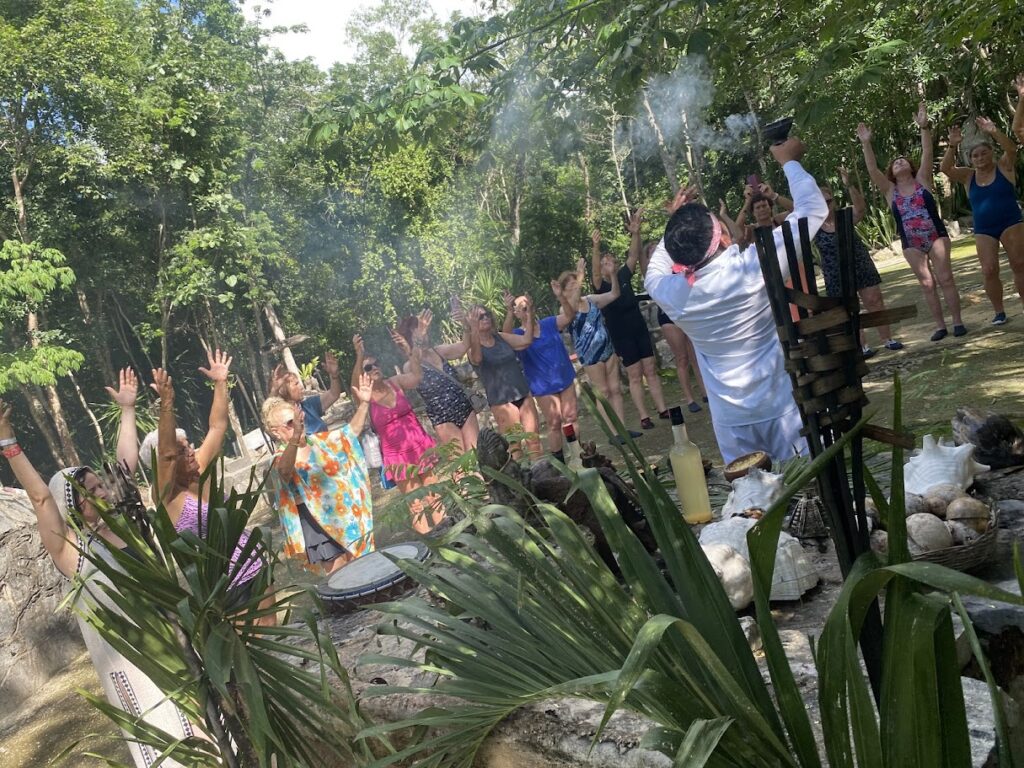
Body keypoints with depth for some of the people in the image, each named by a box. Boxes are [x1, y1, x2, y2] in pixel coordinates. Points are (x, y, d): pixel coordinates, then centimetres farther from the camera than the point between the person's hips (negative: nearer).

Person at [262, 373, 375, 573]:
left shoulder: (320, 441, 4)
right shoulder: (282, 457, -14)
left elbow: (352, 430, 13)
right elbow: (285, 470, -39)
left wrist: (364, 403, 0)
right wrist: (295, 438, -56)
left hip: (348, 514, 5)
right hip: (320, 522, -5)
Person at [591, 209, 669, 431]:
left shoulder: (624, 276, 5)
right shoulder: (601, 286, -8)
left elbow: (633, 255, -4)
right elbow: (595, 270, -28)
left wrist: (635, 232, -20)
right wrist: (596, 247, -44)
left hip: (640, 329, 5)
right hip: (621, 335, -4)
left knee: (651, 370, 8)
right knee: (635, 375, 0)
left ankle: (662, 410, 15)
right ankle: (644, 417, 6)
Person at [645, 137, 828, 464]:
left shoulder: (673, 293, -8)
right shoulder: (754, 266, -19)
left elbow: (653, 274, 19)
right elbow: (813, 208, -7)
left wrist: (675, 223, 16)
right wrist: (789, 161, 8)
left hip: (731, 418, 3)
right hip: (781, 406, -3)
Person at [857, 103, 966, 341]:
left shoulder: (922, 180, 3)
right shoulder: (890, 190, 4)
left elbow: (927, 153, -8)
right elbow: (872, 169, -6)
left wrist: (924, 127, -18)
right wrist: (866, 143, -15)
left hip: (936, 236, -1)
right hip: (911, 244, 1)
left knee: (946, 278, -2)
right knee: (927, 284, 3)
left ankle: (957, 322, 4)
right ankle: (940, 326, 8)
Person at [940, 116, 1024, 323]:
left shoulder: (1004, 166, 1)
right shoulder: (968, 176, 6)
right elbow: (946, 168, -8)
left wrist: (993, 132, -32)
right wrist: (952, 145, -23)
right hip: (983, 230, 3)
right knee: (989, 271, -4)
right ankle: (999, 311, 4)